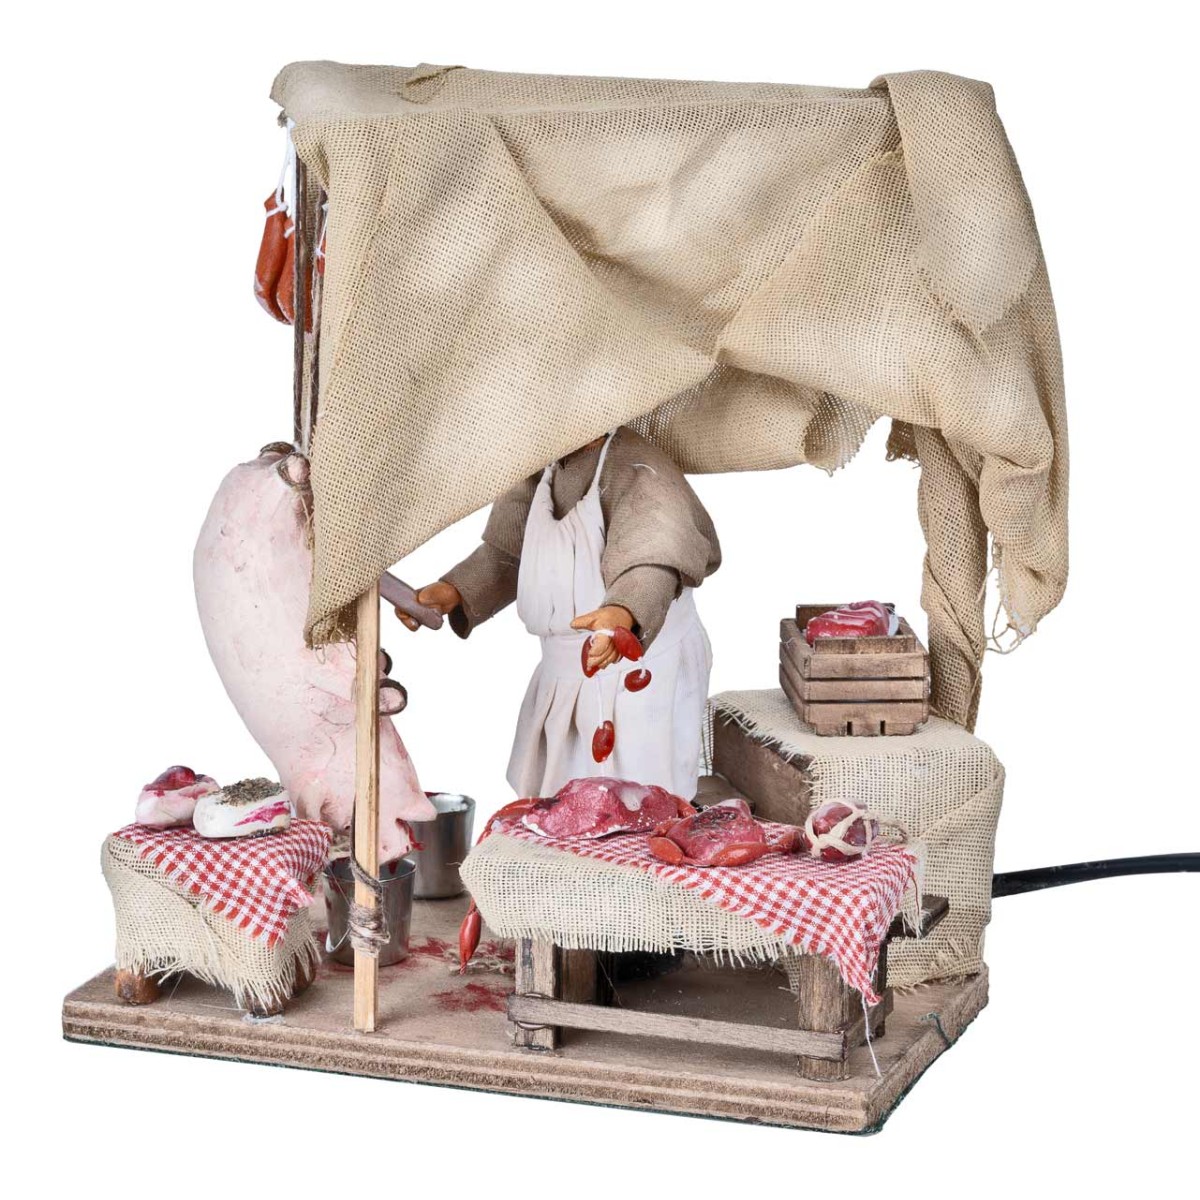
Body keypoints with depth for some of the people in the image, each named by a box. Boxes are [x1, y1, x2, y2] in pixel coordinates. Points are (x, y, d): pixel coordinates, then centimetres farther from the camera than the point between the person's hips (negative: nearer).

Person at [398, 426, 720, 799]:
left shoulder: (637, 470, -20)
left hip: (640, 673, -8)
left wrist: (623, 614, -58)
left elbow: (654, 563, -36)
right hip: (561, 677, 8)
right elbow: (505, 551, 13)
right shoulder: (541, 469, 6)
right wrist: (452, 592, -5)